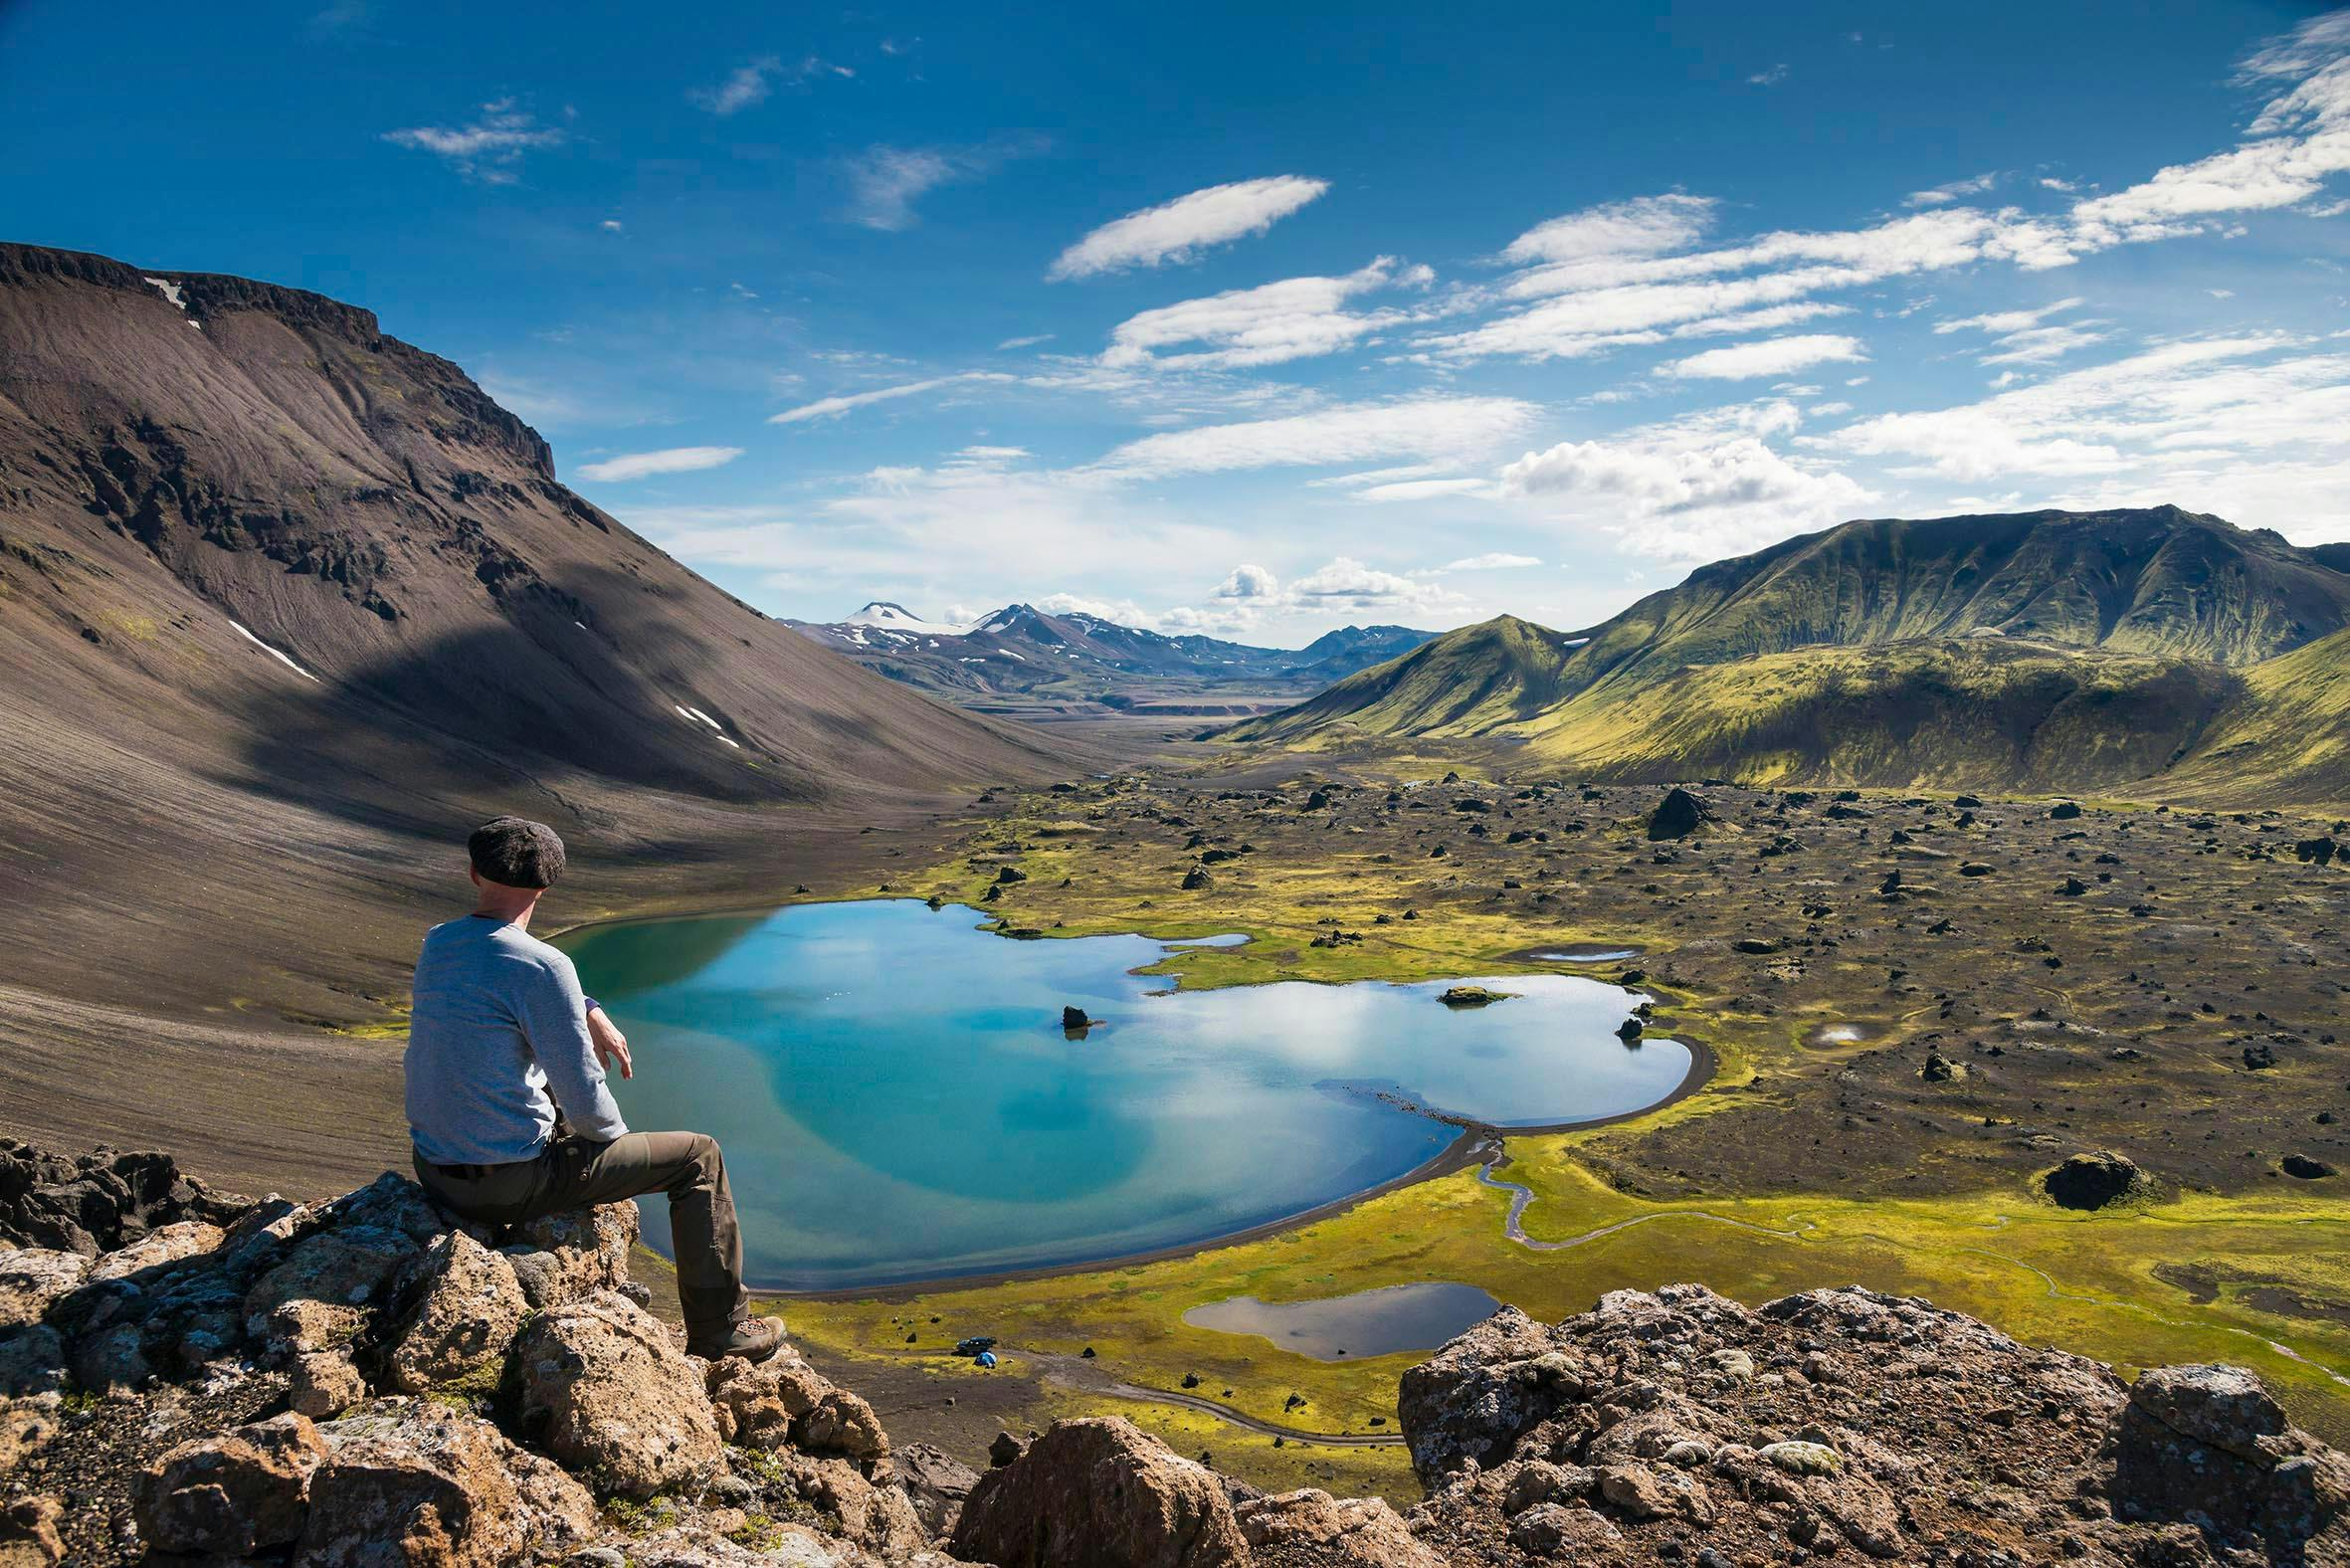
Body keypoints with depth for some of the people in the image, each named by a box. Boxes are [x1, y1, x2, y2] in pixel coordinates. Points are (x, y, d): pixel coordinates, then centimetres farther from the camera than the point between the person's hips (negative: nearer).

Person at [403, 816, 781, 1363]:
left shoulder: (437, 944, 2)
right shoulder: (543, 966, -22)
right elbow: (585, 1101, -19)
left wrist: (590, 1014, 16)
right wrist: (619, 1136, 2)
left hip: (433, 1168, 8)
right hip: (509, 1183, -8)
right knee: (699, 1157, 5)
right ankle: (719, 1329, 17)